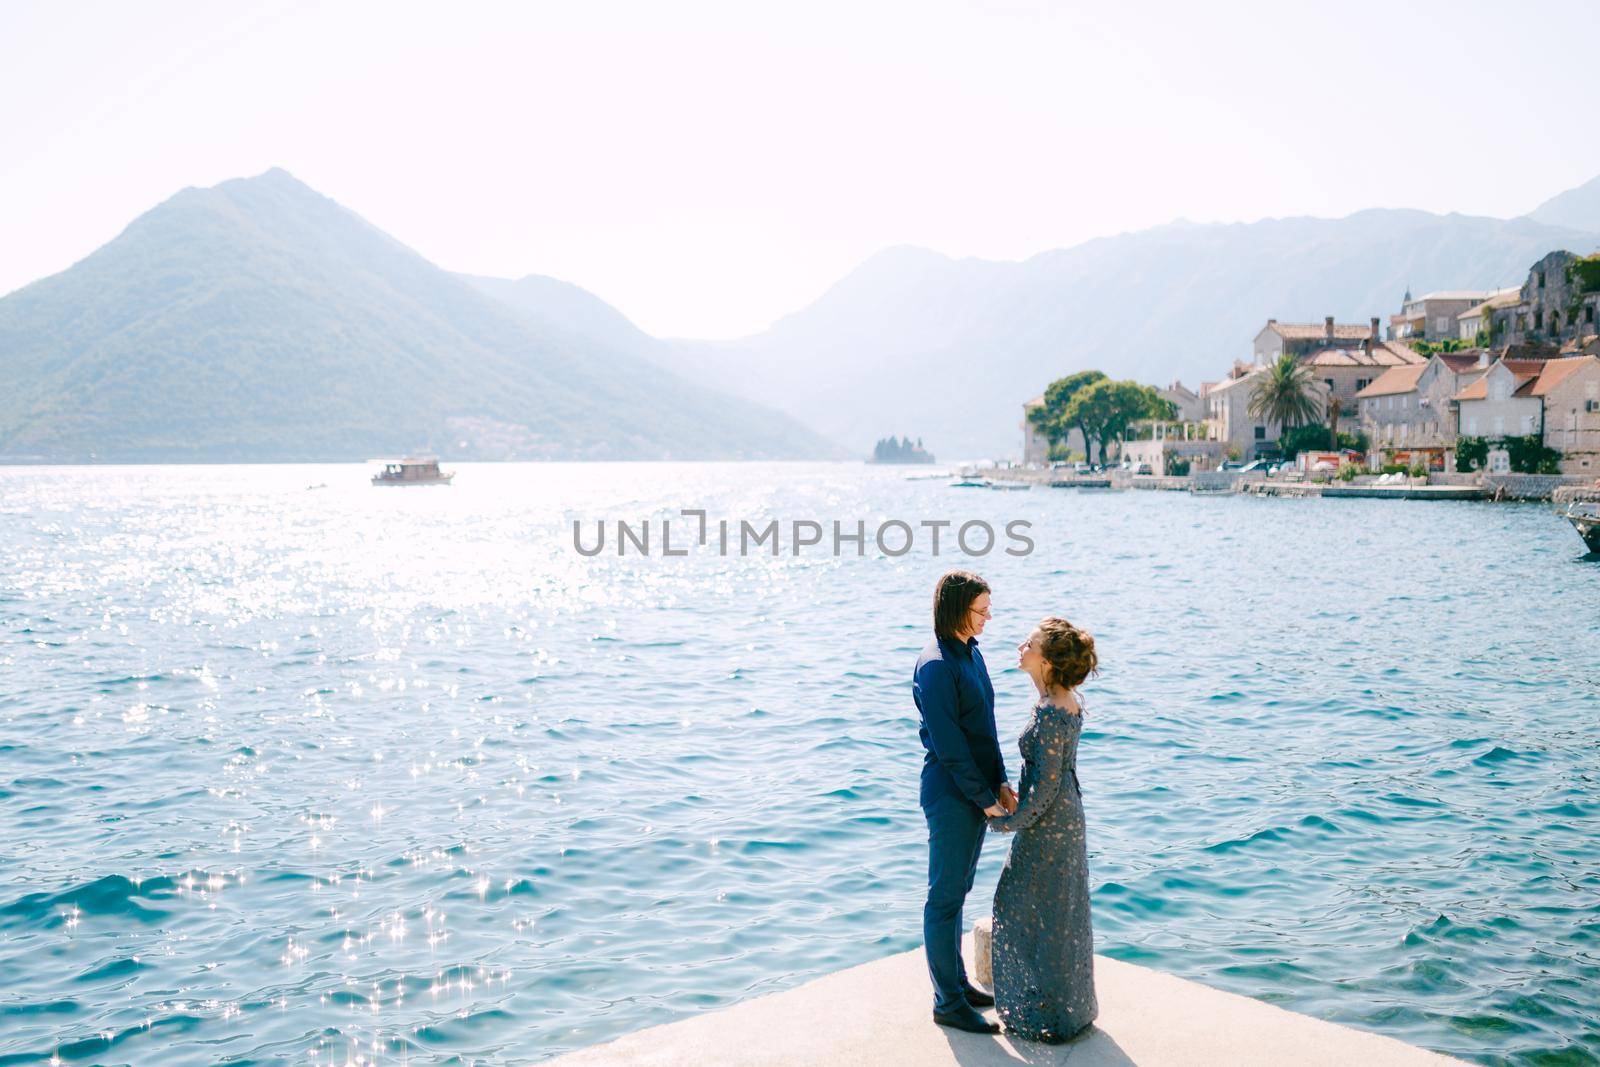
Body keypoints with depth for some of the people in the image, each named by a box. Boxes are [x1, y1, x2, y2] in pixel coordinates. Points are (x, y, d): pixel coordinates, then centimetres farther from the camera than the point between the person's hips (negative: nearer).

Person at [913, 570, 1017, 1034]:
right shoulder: (936, 667, -20)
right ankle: (948, 1002, 11)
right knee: (946, 896, 1)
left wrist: (1001, 782, 4)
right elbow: (949, 745, -20)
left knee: (958, 890, 19)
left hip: (976, 789, 9)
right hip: (950, 794, -9)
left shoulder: (971, 653, 8)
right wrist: (985, 798, -15)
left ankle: (956, 980, 32)